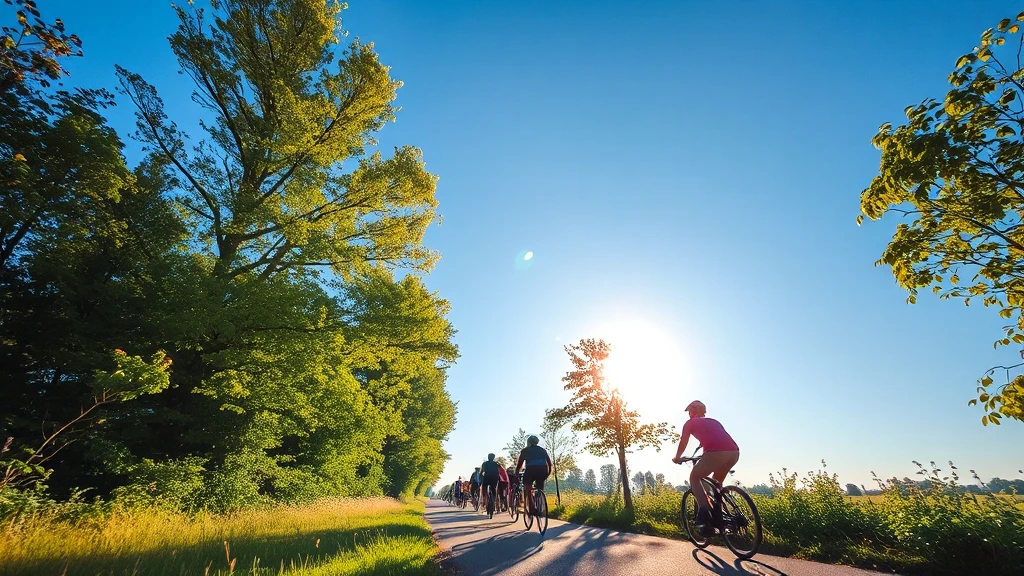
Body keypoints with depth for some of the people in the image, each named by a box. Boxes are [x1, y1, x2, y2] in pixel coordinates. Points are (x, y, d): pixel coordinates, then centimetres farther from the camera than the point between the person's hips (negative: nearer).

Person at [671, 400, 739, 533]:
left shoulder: (690, 423, 21)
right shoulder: (714, 421, 36)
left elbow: (683, 444, 27)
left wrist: (677, 458, 45)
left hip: (717, 452, -6)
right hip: (734, 452, 6)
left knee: (694, 477, 14)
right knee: (717, 482, 31)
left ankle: (704, 513, -2)